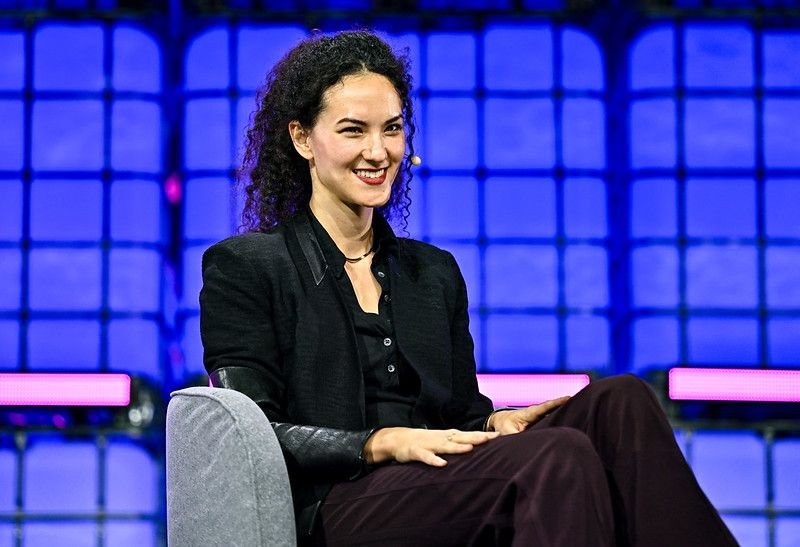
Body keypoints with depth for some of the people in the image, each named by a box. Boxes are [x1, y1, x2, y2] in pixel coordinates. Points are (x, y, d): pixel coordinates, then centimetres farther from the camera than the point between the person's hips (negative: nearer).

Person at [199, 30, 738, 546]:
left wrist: (497, 424, -5)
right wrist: (381, 444, -17)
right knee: (559, 456, -32)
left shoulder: (435, 272, 23)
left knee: (619, 402, -22)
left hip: (442, 498, 6)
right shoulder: (244, 267, 5)